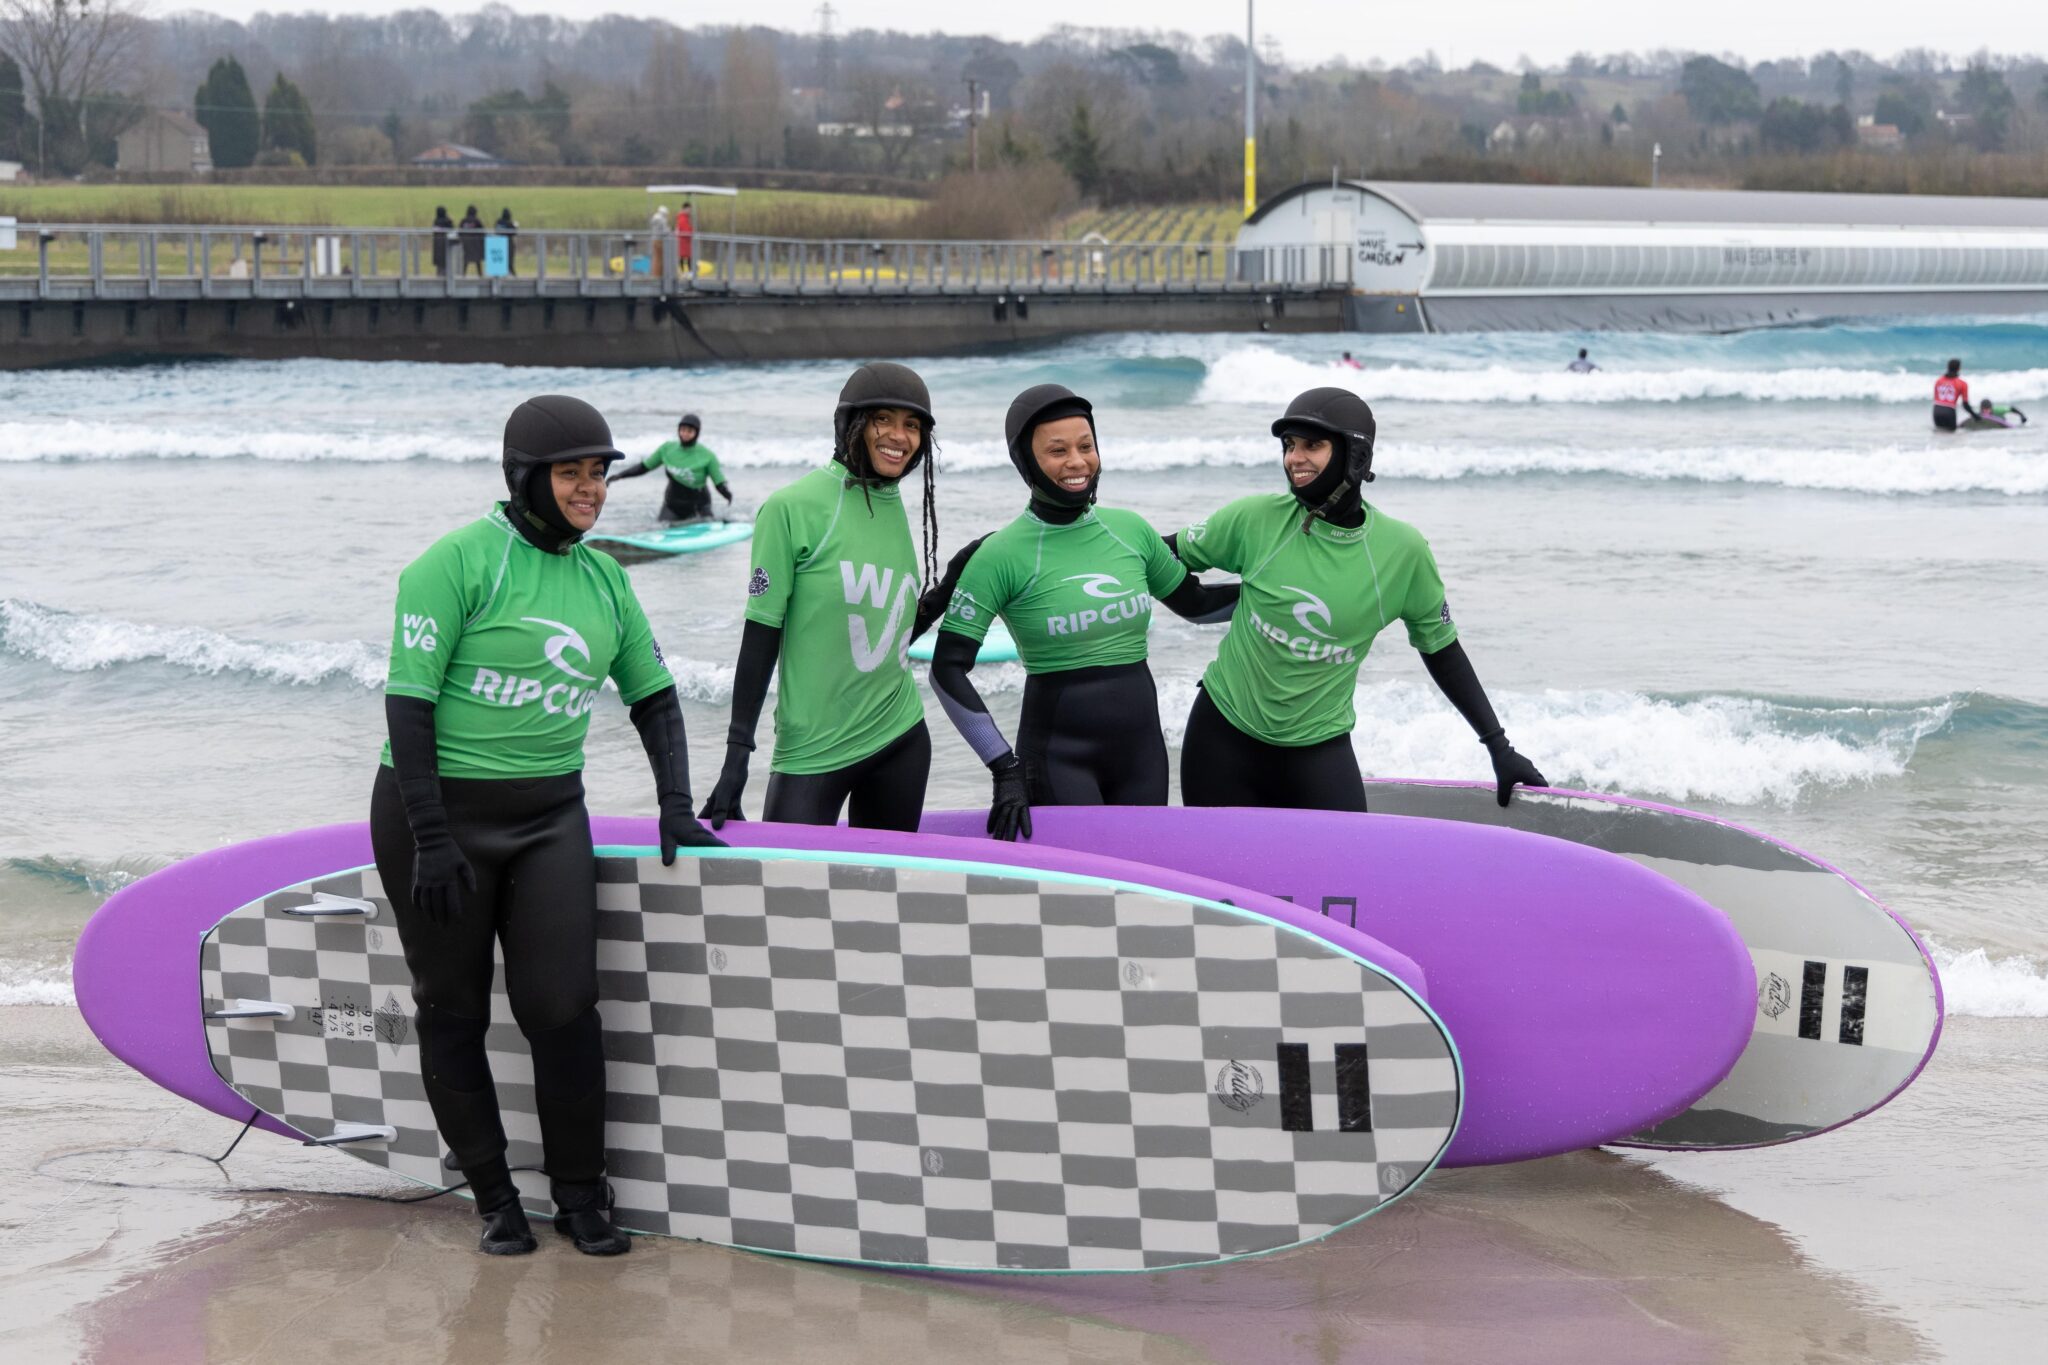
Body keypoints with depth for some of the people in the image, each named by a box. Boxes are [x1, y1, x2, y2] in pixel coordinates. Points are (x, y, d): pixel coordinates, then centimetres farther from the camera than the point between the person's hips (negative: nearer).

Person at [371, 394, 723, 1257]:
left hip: (549, 813, 4)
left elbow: (652, 693, 18)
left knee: (562, 1006, -7)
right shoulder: (460, 561, -10)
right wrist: (429, 840, -16)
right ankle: (494, 1200, 18)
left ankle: (582, 1196, 7)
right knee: (453, 1013, 5)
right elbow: (409, 698, -13)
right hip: (439, 807, -4)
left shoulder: (602, 578, 9)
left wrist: (677, 809, 7)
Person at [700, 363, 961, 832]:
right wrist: (737, 753, -11)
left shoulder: (895, 508, 10)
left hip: (900, 740, 6)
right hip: (813, 753, -6)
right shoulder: (793, 508, -9)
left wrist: (946, 591, 4)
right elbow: (761, 635, -9)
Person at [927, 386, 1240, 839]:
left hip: (1142, 750, 5)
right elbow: (947, 670, -10)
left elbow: (1195, 602, 21)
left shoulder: (1131, 531, 4)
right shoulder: (1002, 555, -9)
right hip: (1058, 756, -5)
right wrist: (1005, 769, -14)